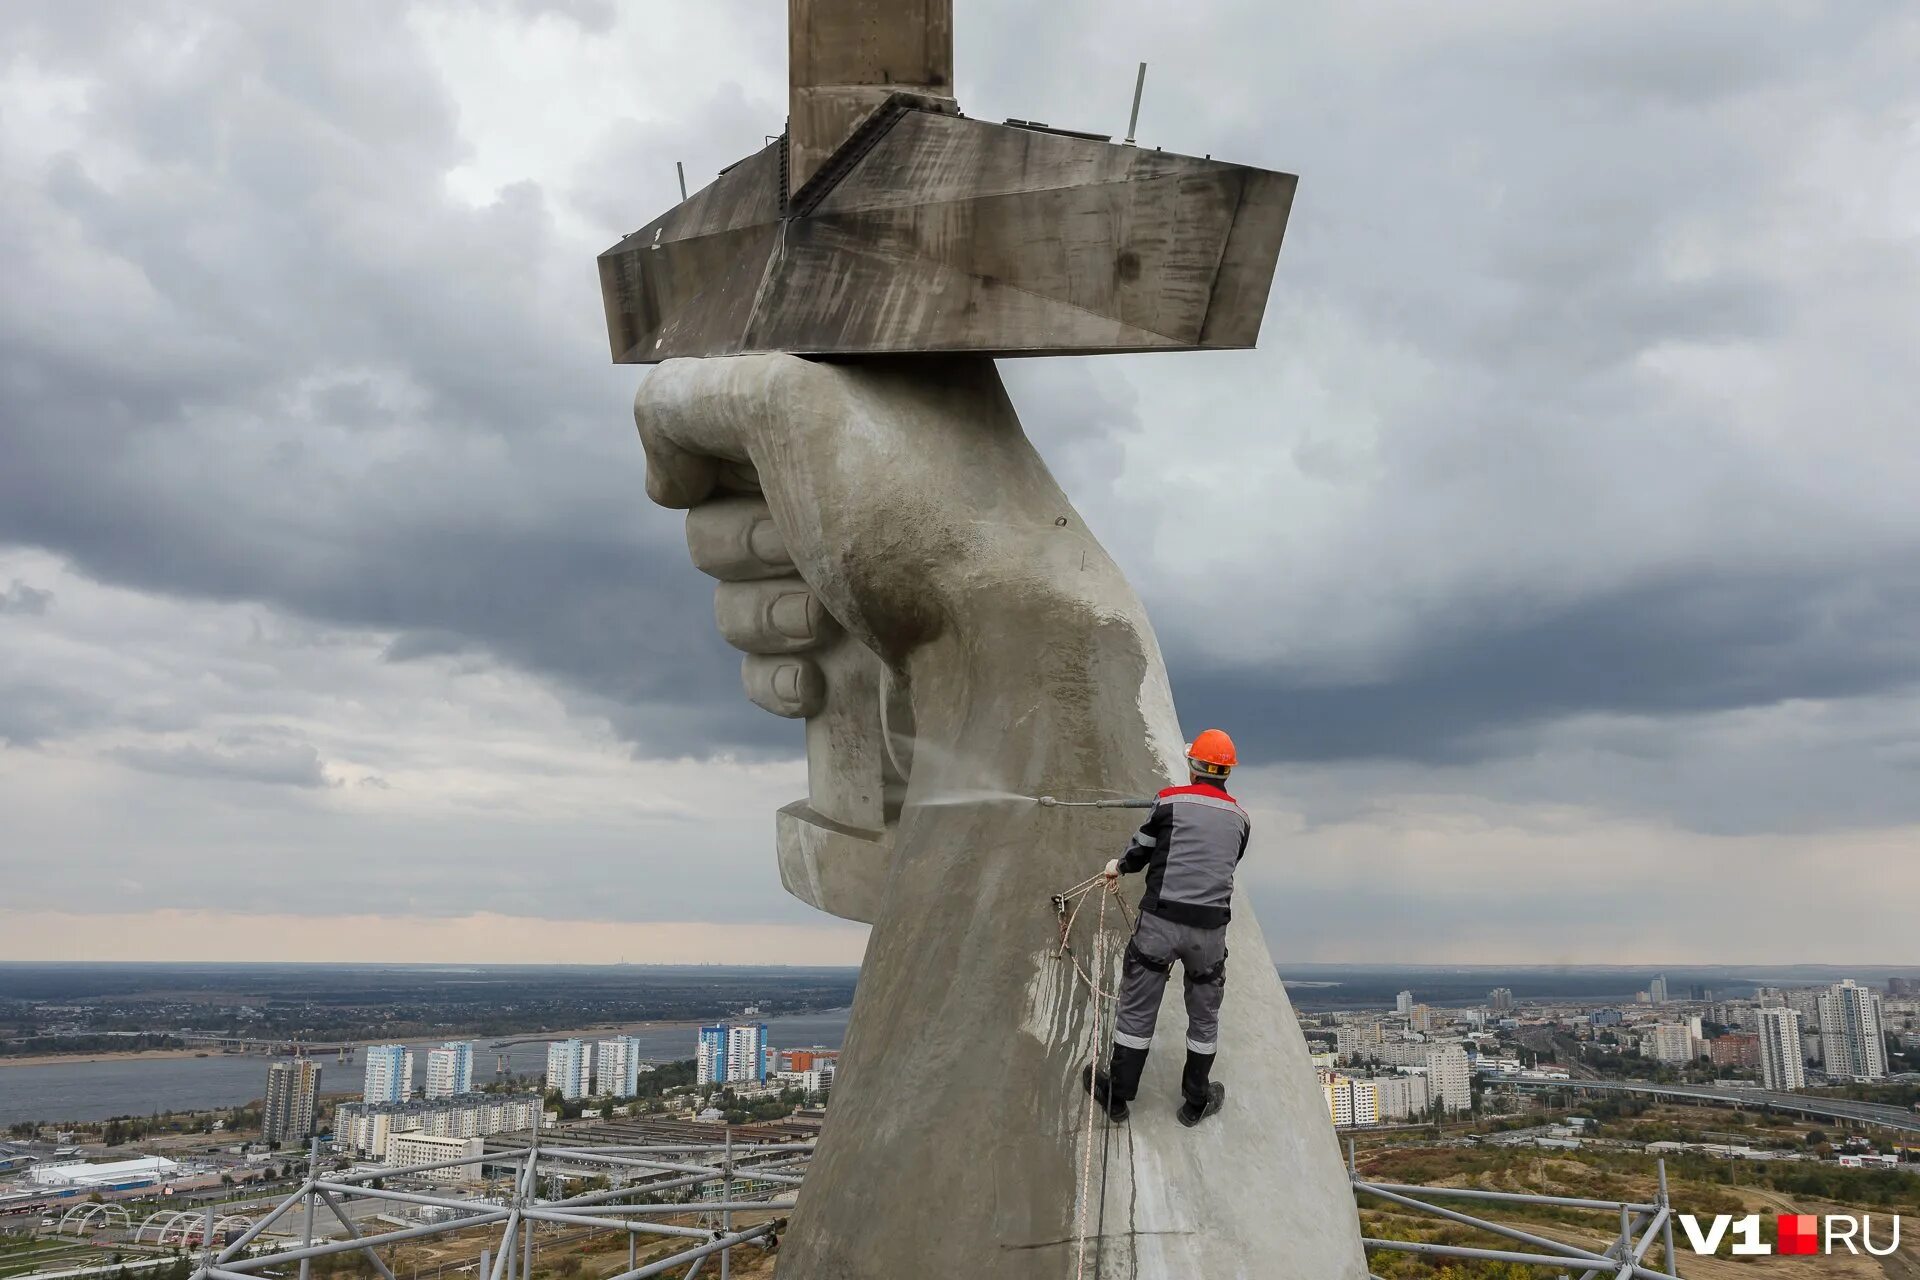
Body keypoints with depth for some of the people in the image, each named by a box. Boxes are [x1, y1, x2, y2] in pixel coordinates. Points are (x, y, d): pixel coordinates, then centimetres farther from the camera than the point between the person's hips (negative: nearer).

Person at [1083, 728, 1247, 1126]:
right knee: (1204, 1018, 19)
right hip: (1211, 928, 3)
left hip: (1161, 920, -3)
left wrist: (1118, 866, 27)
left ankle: (1117, 1095, 23)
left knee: (1137, 1011, 11)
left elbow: (1140, 853, 4)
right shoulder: (1240, 817, 6)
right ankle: (1196, 1102, 32)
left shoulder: (1170, 800, -5)